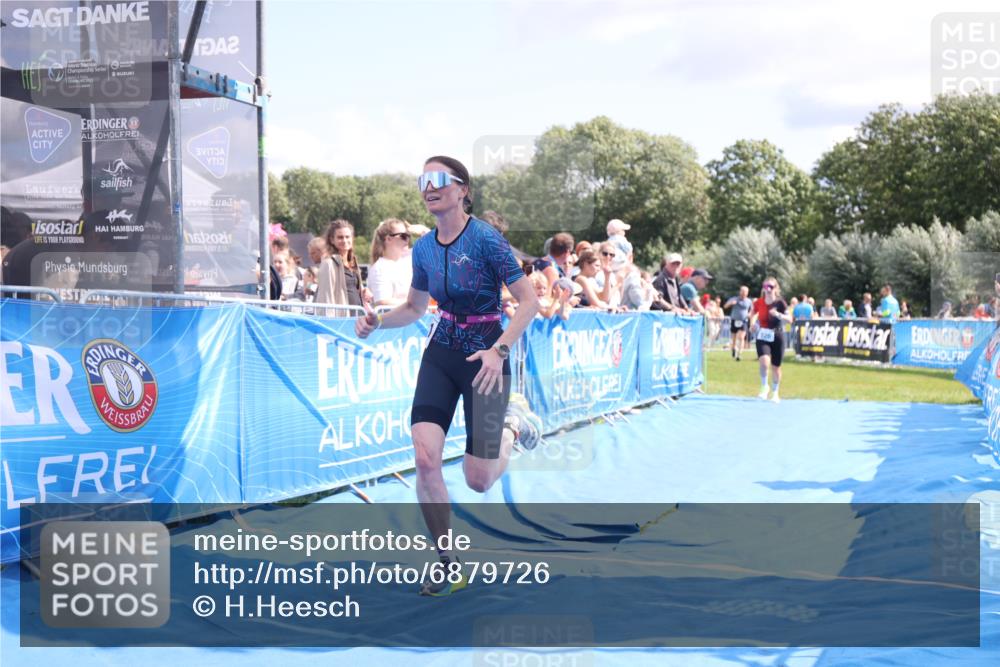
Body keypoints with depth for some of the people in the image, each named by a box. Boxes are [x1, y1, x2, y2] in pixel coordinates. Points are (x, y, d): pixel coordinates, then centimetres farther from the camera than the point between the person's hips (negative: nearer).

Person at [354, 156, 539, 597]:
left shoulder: (486, 239, -16)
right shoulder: (423, 248, 3)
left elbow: (528, 302, -15)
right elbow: (415, 308, 17)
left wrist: (499, 350, -25)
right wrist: (377, 321, -1)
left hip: (485, 360, -5)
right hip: (440, 356, 5)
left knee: (478, 481, -1)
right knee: (425, 459, -12)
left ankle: (508, 429, 35)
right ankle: (447, 564, 5)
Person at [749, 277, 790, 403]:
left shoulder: (780, 303, -9)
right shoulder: (759, 302, -2)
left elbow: (789, 319, -13)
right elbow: (753, 314, 18)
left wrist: (778, 315, -29)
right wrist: (752, 322, 0)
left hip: (777, 337, 0)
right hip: (762, 336, 1)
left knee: (776, 367, 9)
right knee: (764, 362, -24)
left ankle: (775, 393, 29)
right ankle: (764, 387, 0)